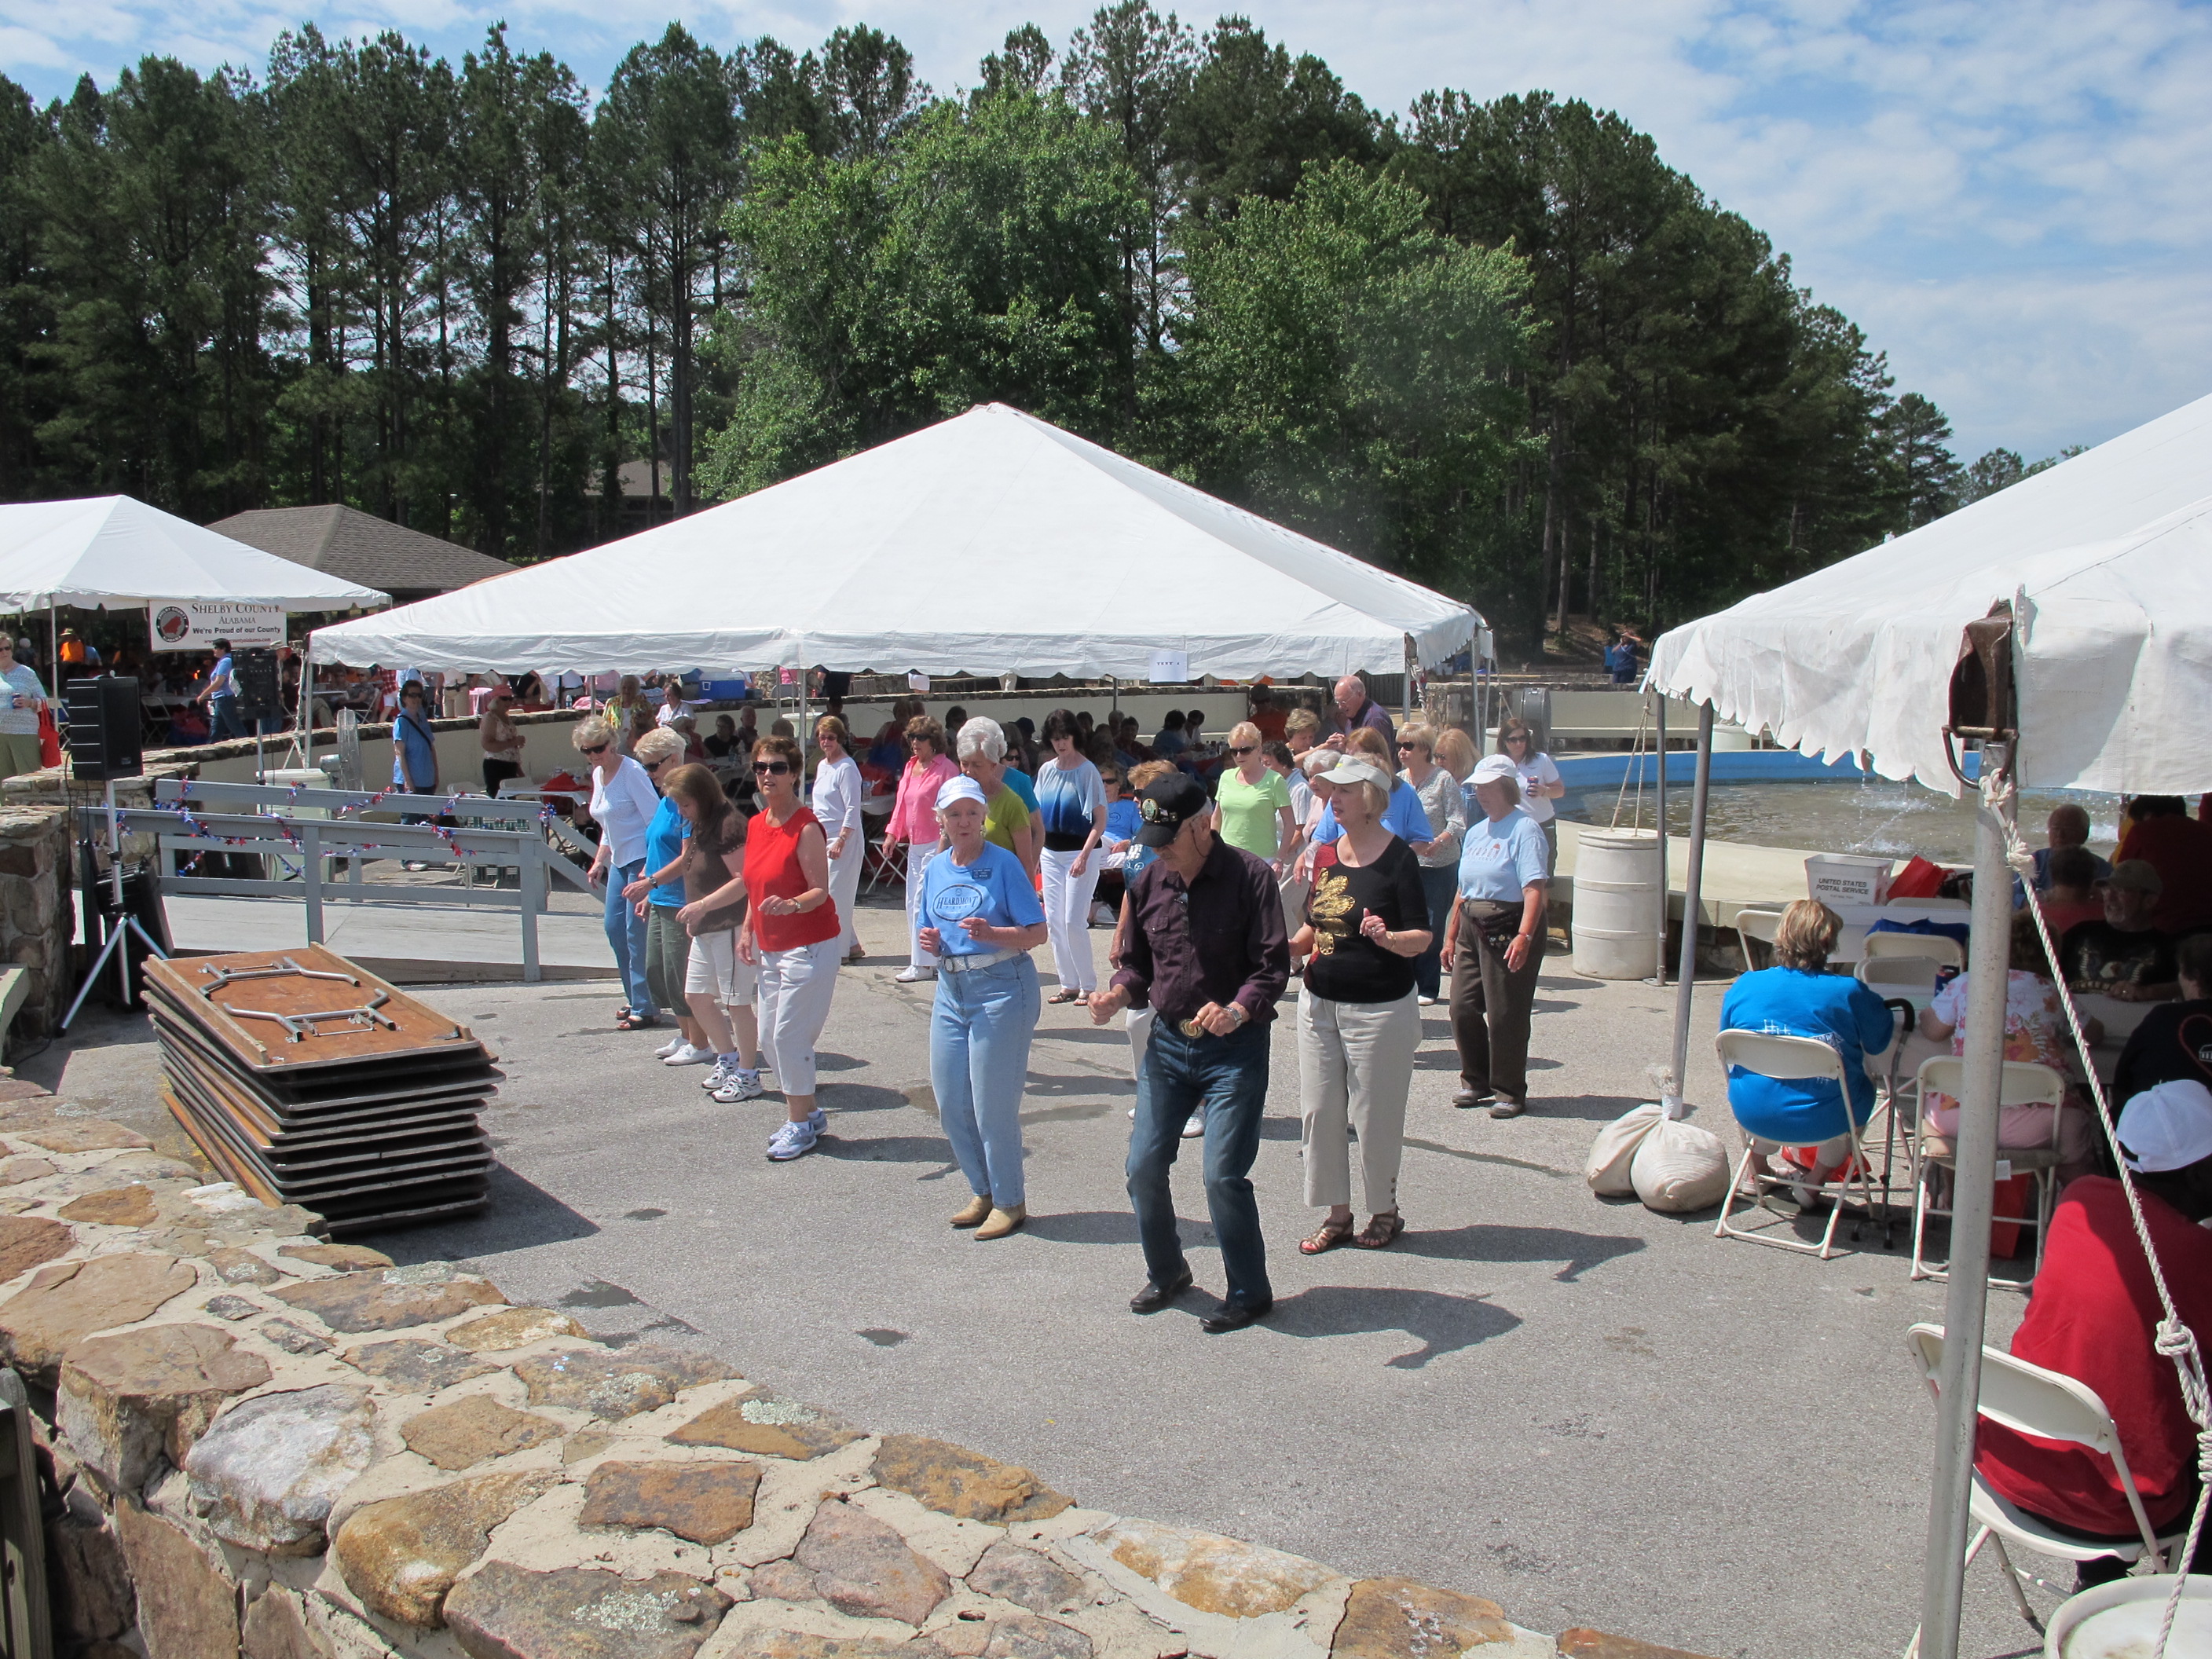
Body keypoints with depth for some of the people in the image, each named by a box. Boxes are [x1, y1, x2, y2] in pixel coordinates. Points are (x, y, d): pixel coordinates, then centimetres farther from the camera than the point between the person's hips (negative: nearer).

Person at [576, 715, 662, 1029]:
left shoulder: (632, 772, -14)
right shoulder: (598, 774, 12)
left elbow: (655, 820, -17)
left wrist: (649, 868, -22)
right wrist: (599, 860, 16)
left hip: (642, 859, -9)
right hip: (619, 861, 9)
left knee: (636, 933, -8)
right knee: (614, 929, 12)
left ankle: (644, 1009, -1)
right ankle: (635, 999, 24)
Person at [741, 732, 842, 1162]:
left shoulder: (806, 828, -16)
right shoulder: (755, 826, 9)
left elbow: (820, 890, -19)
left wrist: (792, 905, -37)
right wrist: (747, 931, 10)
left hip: (808, 945, -8)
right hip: (770, 947, 8)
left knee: (789, 1034, -6)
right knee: (769, 1038, 11)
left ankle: (800, 1125, 9)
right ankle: (808, 1114, 27)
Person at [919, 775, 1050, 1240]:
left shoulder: (1003, 864, -9)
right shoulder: (936, 869, 9)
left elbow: (1038, 933, -11)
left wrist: (991, 934, -26)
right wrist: (931, 941, -3)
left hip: (1001, 987, -7)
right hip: (951, 990, 7)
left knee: (992, 1102, -2)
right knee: (949, 1101, 10)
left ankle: (1009, 1201, 15)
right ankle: (983, 1191, 28)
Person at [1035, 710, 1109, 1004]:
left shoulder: (1087, 771, -9)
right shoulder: (1046, 770, 7)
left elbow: (1100, 819, -11)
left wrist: (1084, 856, -19)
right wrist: (1035, 855, 9)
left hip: (1080, 852, -6)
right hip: (1051, 853, 6)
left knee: (1073, 922, -8)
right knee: (1054, 921, 7)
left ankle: (1088, 985, 5)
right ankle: (1068, 984, 16)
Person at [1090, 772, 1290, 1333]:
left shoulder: (1249, 876, -13)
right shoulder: (1150, 882, 4)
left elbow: (1273, 966, -16)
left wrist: (1237, 1011, -33)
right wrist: (1118, 994, -8)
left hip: (1235, 1048, -5)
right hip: (1167, 1042, 6)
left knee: (1223, 1175, -8)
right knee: (1144, 1166, 6)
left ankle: (1250, 1292, 13)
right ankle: (1166, 1273, 30)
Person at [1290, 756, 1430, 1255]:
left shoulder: (1397, 858, -11)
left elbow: (1422, 937, -13)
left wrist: (1388, 938, -33)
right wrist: (1293, 946, -2)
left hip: (1379, 1009, -6)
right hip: (1320, 1003, 6)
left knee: (1374, 1115, 4)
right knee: (1318, 1111, 8)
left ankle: (1385, 1210, 25)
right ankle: (1337, 1214, 22)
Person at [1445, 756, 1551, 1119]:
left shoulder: (1523, 829, -10)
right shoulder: (1476, 832, 16)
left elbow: (1534, 888, -20)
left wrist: (1524, 936, -30)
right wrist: (1450, 937, 18)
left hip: (1509, 928, -7)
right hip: (1472, 929, 8)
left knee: (1505, 1014, -2)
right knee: (1463, 1007, 5)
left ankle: (1510, 1091, 12)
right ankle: (1476, 1081, 22)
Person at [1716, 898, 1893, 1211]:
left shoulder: (1743, 987, -5)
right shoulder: (1848, 992, -14)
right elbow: (1881, 1042, 3)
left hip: (1754, 1115, 2)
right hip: (1824, 1123, -2)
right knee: (1863, 1084, 31)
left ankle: (1760, 1176, 47)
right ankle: (1811, 1185, 32)